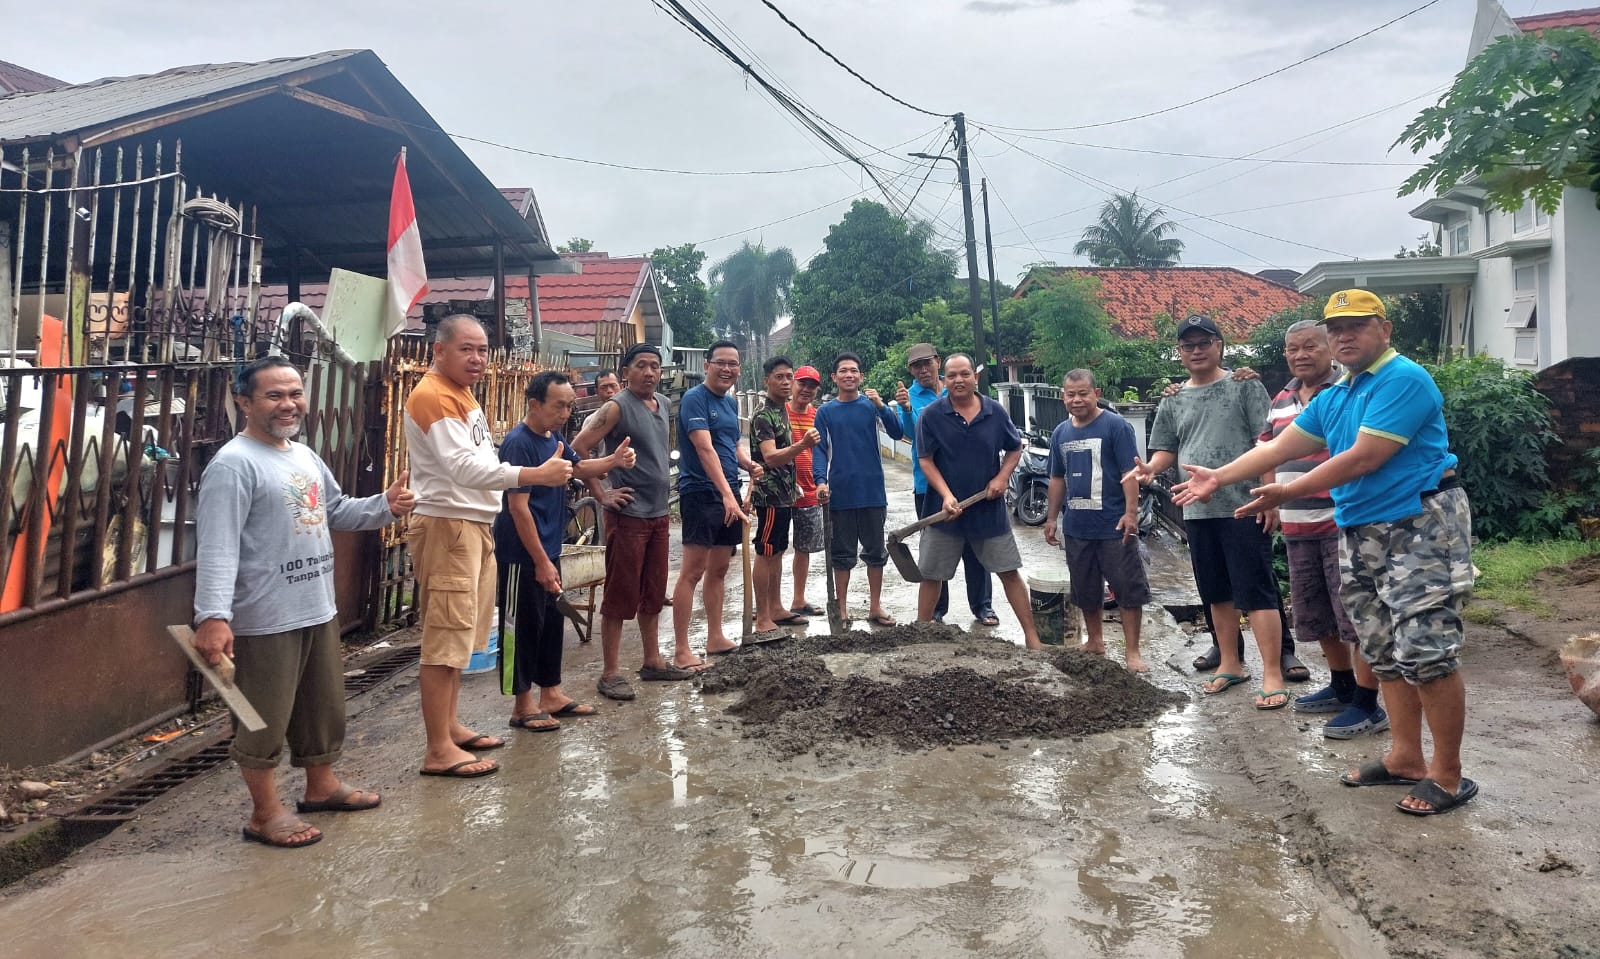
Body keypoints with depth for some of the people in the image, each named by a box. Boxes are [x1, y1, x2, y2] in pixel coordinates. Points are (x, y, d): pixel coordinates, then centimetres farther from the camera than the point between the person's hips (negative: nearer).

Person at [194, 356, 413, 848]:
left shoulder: (306, 456, 11)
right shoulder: (234, 465, -17)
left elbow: (337, 511, 24)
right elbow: (218, 548, -24)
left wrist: (384, 506, 7)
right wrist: (213, 616, -32)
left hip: (319, 610, 9)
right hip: (265, 620, -9)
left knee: (325, 706, 22)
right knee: (265, 718, 4)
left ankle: (321, 785, 40)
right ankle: (265, 813, 19)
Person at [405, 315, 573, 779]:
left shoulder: (461, 393, 17)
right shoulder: (432, 396, -15)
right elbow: (464, 467, -25)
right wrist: (537, 475, -29)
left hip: (475, 524, 10)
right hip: (447, 526, -10)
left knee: (461, 634, 16)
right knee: (446, 637, -8)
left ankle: (450, 726, 27)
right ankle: (439, 750, -3)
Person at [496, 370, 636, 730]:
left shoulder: (553, 438, 8)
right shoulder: (519, 443, -19)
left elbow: (579, 468, 24)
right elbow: (518, 506, -22)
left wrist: (614, 461, 2)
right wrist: (541, 562, -22)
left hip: (548, 549, 9)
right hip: (523, 555, -9)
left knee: (552, 621, 15)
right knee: (523, 625, 0)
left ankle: (551, 693, 26)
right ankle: (523, 705, 11)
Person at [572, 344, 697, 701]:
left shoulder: (665, 405, 11)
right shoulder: (617, 407, -11)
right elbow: (578, 449, -16)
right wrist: (601, 494, -14)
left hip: (660, 513, 7)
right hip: (628, 514, -7)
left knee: (653, 593, 15)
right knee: (620, 594, -2)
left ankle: (653, 662, 26)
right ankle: (610, 673, 6)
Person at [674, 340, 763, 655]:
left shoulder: (731, 402, 15)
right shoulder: (695, 399, -11)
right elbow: (705, 448, -22)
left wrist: (749, 464, 1)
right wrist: (727, 494, -31)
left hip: (729, 496, 8)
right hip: (701, 494, -8)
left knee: (718, 570, 14)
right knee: (693, 571, -8)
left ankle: (715, 639, 24)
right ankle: (681, 650, -5)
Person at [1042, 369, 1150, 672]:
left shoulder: (1116, 426, -8)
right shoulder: (1060, 433, 10)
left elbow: (1130, 473, -12)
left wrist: (1131, 513, -19)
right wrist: (1051, 518, 17)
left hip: (1114, 526, -6)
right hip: (1076, 527, 6)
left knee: (1129, 588, -1)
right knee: (1085, 589, 15)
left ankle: (1132, 652, 7)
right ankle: (1094, 642, 31)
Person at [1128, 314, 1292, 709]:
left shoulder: (1245, 387, -1)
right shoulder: (1173, 402, 13)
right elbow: (1166, 449, 16)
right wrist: (1150, 468, -9)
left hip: (1244, 507, -6)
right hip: (1198, 511, 6)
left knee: (1257, 593, -6)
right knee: (1217, 594, 14)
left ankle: (1272, 676, -3)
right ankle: (1231, 664, 27)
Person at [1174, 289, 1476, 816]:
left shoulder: (1403, 379, -12)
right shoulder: (1333, 396, 16)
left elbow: (1364, 458, -18)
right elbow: (1279, 448, 17)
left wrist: (1288, 493, -15)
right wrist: (1218, 477, 9)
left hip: (1420, 529, -9)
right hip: (1361, 532, 9)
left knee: (1426, 651, -9)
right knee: (1385, 652, 12)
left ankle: (1447, 775, 2)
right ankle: (1405, 757, 22)